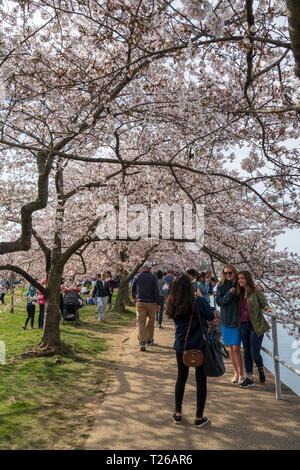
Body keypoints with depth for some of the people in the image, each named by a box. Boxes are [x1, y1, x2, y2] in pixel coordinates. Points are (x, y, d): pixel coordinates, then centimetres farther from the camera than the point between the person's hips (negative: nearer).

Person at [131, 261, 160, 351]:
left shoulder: (137, 276, 3)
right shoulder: (153, 277, -5)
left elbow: (133, 288, 15)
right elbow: (156, 291, -8)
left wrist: (134, 297, 33)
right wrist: (158, 303, -3)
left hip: (140, 303, 1)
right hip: (151, 303, -1)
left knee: (140, 322, -2)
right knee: (150, 322, 16)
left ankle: (142, 342, -17)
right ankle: (149, 340, 28)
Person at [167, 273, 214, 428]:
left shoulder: (173, 305, -6)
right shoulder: (198, 301, -18)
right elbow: (211, 316, -12)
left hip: (181, 347, 4)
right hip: (199, 346, -4)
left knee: (181, 378, 19)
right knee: (201, 380, 11)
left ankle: (178, 414, 29)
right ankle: (199, 417, 19)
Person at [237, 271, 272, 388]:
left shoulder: (256, 292, -8)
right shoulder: (240, 293, 9)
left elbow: (264, 303, -6)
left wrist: (268, 308, -24)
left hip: (256, 325, -5)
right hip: (244, 325, 5)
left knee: (254, 353, -1)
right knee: (246, 352, 9)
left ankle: (261, 370, 31)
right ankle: (249, 378, 19)